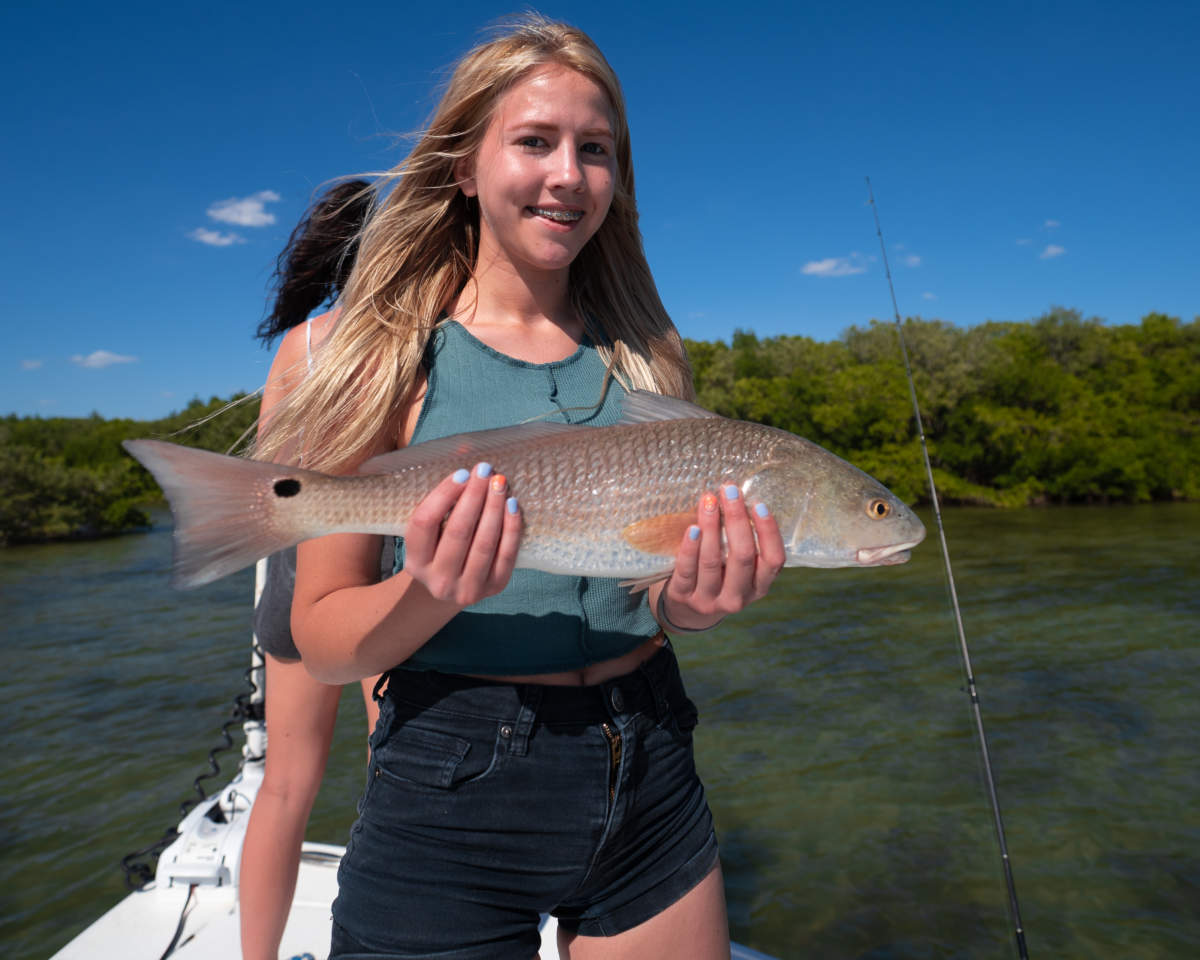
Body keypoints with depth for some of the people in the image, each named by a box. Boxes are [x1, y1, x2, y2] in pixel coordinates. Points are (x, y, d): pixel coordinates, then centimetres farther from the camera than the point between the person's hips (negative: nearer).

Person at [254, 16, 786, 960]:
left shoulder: (642, 351, 2)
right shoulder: (395, 356, -8)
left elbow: (653, 600, 6)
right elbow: (322, 641, -8)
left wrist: (692, 599, -15)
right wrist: (433, 591, -26)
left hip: (648, 774, 4)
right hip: (452, 789, -3)